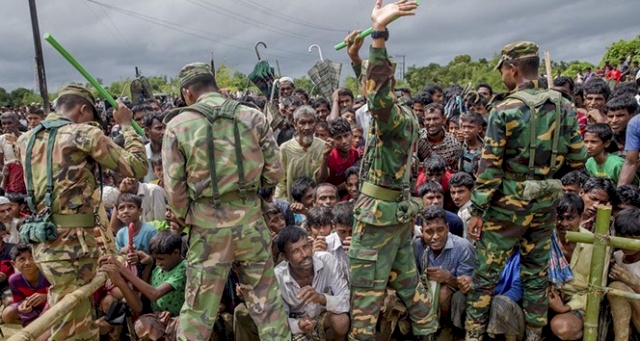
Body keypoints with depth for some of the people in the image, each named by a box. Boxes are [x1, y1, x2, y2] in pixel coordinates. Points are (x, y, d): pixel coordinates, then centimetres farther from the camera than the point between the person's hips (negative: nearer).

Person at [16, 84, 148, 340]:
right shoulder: (84, 134, -10)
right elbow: (138, 167, -9)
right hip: (72, 240, -8)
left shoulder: (26, 139, 11)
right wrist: (126, 126, 3)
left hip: (43, 240, 8)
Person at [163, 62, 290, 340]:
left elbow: (174, 188, -3)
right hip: (250, 220, 2)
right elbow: (275, 173, 1)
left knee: (198, 309, 13)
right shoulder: (253, 117, 1)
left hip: (207, 226, -1)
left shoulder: (177, 126, -3)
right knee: (267, 302, 15)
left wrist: (184, 221, 14)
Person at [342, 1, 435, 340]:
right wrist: (355, 57, 16)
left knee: (365, 287, 2)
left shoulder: (395, 118, -19)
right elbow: (371, 88, 24)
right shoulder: (402, 115, 8)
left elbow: (376, 90, -41)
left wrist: (379, 32, -47)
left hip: (379, 213, -10)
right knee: (407, 278, 21)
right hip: (400, 210, 10)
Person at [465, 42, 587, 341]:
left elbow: (490, 167, -14)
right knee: (537, 272, 16)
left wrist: (477, 210, -8)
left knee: (486, 271, 6)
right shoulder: (564, 107, 2)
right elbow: (578, 159, 5)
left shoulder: (505, 110, -13)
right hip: (546, 202, 5)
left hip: (509, 203, -5)